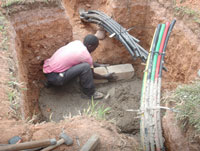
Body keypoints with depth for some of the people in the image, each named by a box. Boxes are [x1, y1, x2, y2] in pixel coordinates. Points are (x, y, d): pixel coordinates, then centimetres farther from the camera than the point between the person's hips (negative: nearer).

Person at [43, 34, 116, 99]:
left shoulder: (77, 42, 7)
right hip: (54, 78, -9)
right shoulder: (86, 55, -14)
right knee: (85, 67, -18)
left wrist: (98, 65, 31)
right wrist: (106, 77, 16)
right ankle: (90, 93, 3)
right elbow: (91, 74, 3)